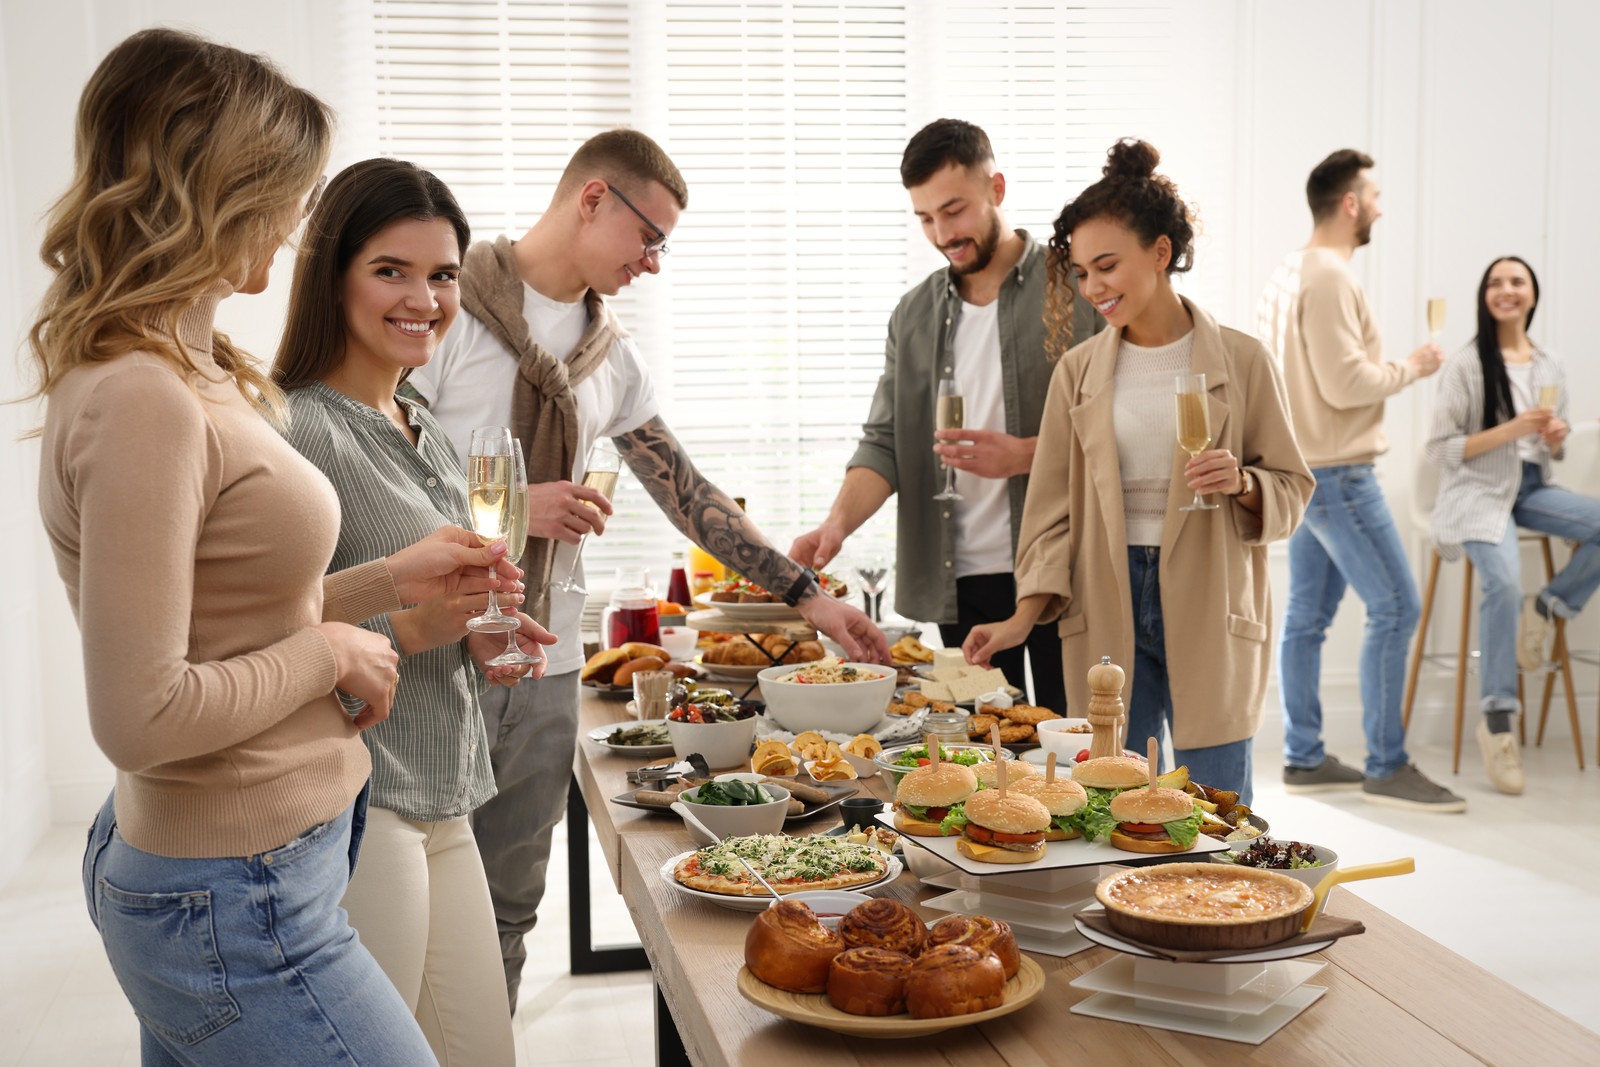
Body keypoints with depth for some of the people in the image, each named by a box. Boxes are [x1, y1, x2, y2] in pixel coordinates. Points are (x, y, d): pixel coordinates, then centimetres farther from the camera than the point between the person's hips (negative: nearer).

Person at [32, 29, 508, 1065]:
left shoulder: (187, 374, 7)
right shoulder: (140, 402, -23)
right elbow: (141, 717, -26)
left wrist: (387, 581, 8)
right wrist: (330, 650, -14)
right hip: (236, 905, -10)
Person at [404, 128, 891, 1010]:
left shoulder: (613, 357, 12)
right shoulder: (452, 308, -8)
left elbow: (687, 492, 13)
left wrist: (808, 595, 9)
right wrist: (511, 509, -17)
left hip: (546, 672, 6)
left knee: (508, 912, 14)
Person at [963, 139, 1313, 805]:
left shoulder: (1241, 362, -1)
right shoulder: (1079, 371, 7)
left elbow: (1293, 490, 4)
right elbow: (1053, 505, 6)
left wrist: (1242, 483, -18)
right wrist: (1024, 617, -5)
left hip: (1208, 612, -2)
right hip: (1105, 611, 2)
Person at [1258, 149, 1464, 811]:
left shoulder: (1289, 272, 14)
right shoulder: (1329, 277, -17)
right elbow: (1347, 384, -21)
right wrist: (1411, 368, -6)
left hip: (1301, 469, 10)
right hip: (1336, 471, -10)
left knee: (1307, 615, 11)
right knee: (1395, 607, -5)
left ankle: (1303, 758, 17)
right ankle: (1386, 767, 0)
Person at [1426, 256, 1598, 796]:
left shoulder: (1550, 368, 12)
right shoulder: (1465, 366, -3)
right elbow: (1439, 448, -7)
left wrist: (1556, 437, -2)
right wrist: (1508, 430, -17)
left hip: (1532, 487, 5)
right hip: (1479, 491, -5)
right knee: (1504, 579, -32)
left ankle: (1549, 605, 0)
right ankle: (1497, 719, -22)